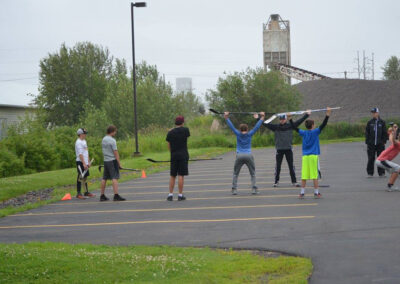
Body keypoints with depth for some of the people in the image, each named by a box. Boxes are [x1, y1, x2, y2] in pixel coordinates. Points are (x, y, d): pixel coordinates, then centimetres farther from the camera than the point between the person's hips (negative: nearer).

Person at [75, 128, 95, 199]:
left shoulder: (84, 141, 16)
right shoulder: (78, 142, -14)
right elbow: (80, 154, -20)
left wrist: (88, 162, 20)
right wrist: (84, 163, -23)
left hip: (85, 162, 9)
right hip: (80, 162, -9)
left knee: (85, 177, 14)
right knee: (80, 177, -7)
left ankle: (86, 192, 22)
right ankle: (78, 194, -4)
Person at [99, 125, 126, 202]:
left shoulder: (103, 139, 12)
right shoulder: (112, 140, -13)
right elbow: (115, 152, -15)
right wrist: (119, 163, -13)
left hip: (105, 161, 8)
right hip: (112, 161, -8)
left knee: (104, 178, 11)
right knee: (114, 178, -11)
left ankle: (102, 196, 16)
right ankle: (116, 195, -19)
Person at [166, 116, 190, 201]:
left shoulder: (170, 132, 3)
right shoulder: (185, 130, -6)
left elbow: (169, 145, 8)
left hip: (173, 156, 3)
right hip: (183, 155, -3)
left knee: (172, 176, 10)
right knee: (181, 175, -2)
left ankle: (170, 194, 8)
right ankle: (180, 195, -2)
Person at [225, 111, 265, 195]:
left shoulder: (238, 134, 7)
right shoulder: (249, 134, 7)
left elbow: (231, 126, 10)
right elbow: (257, 126, 11)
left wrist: (226, 118, 15)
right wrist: (262, 118, 17)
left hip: (239, 156, 0)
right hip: (249, 156, 0)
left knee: (235, 174, 11)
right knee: (253, 174, 10)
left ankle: (234, 189, 0)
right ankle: (254, 189, -4)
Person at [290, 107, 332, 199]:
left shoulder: (303, 133, 5)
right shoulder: (315, 132, -4)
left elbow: (294, 127, 14)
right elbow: (323, 124, -11)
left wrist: (290, 119, 23)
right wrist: (327, 115, -13)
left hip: (305, 157, 3)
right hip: (314, 156, -3)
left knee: (304, 176, 4)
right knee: (315, 176, 1)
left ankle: (302, 193, 5)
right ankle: (316, 193, 4)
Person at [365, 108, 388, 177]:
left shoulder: (382, 122, 4)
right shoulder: (370, 123, 6)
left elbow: (385, 133, 6)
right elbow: (367, 133, 6)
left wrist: (384, 142, -1)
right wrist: (367, 142, 0)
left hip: (380, 144, -1)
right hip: (371, 144, 1)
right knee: (371, 159, 1)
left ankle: (381, 173, 8)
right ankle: (370, 173, 8)